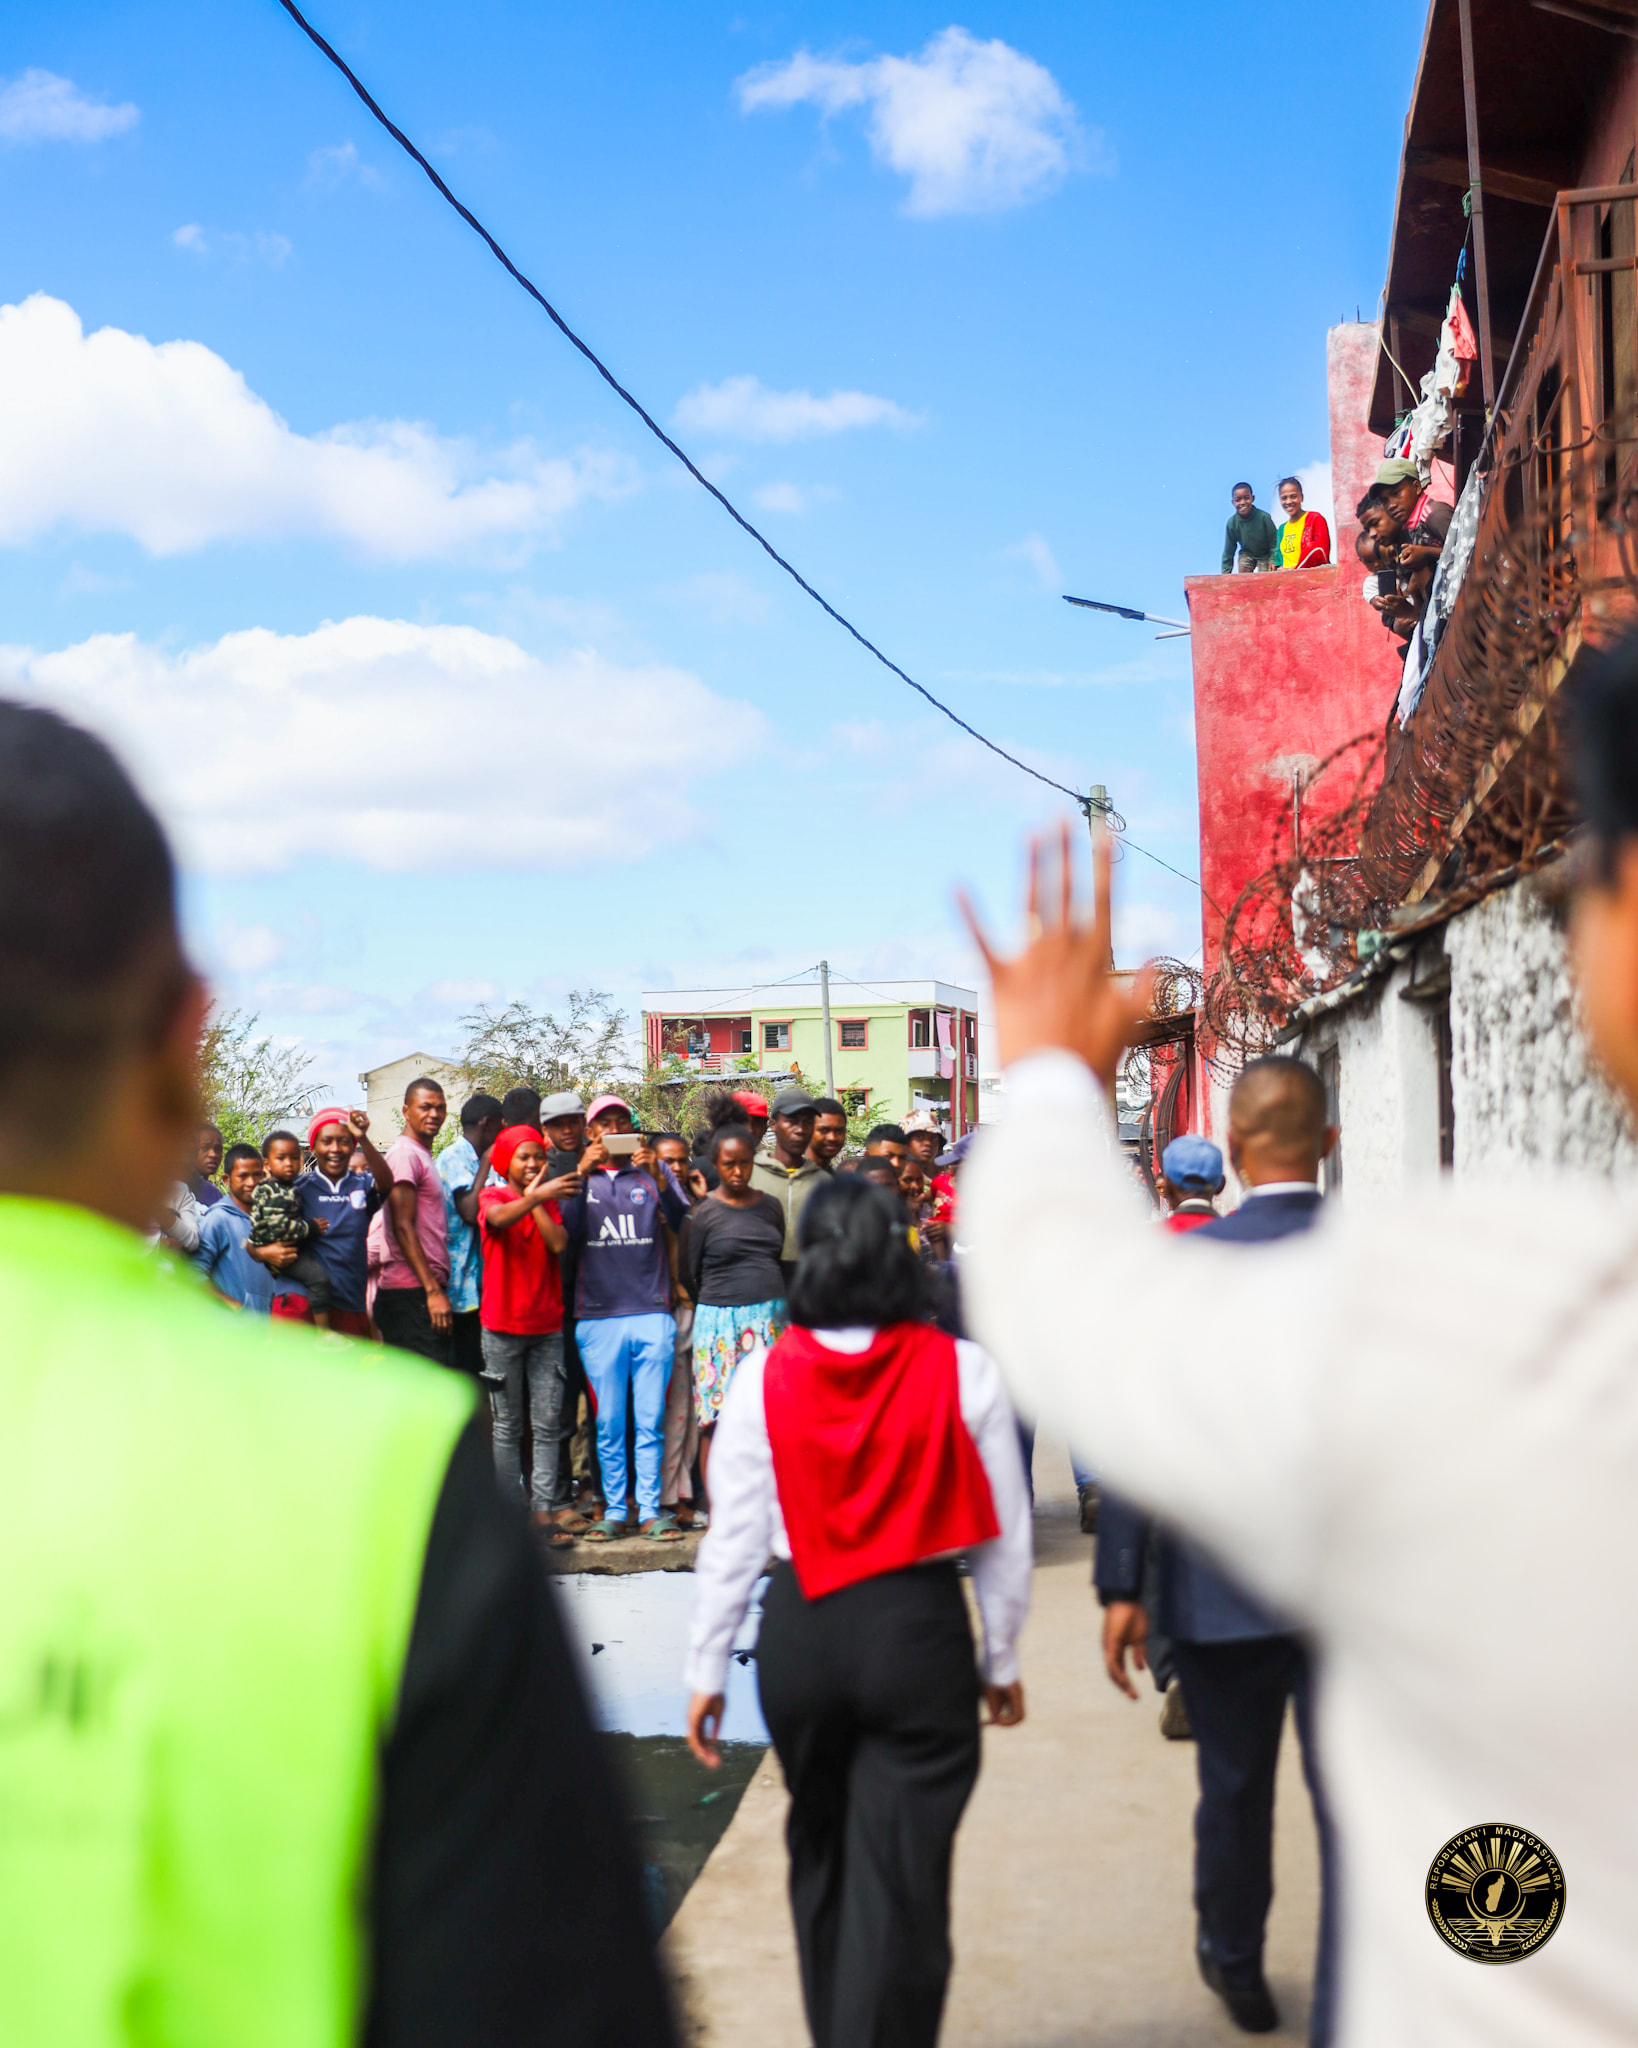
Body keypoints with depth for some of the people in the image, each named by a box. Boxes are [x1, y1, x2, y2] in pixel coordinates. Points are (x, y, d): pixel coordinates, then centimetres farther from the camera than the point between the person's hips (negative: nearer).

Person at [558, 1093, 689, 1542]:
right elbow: (567, 1231, -3)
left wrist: (657, 1176, -15)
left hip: (652, 1312, 0)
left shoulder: (652, 1171, 10)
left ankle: (651, 1510, 6)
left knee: (651, 1420, 1)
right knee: (608, 1423, 3)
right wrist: (581, 1174, -10)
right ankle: (614, 1510, 10)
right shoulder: (579, 1176, 11)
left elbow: (682, 1222, -2)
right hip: (598, 1316, 0)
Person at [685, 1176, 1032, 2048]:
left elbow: (732, 1540, -2)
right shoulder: (963, 1371, -8)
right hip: (920, 1627, -2)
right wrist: (1002, 1659, 9)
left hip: (799, 1630, 3)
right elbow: (1004, 1535, -3)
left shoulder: (763, 1377, -6)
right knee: (901, 1876, 3)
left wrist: (705, 1670, 6)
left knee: (821, 1853, 23)